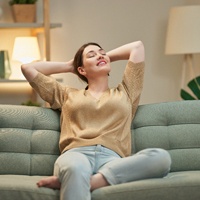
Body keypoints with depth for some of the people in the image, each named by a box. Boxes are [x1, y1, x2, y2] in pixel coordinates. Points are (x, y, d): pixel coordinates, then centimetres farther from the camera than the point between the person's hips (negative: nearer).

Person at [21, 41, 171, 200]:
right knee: (75, 168, -43)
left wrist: (107, 56, 47)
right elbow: (27, 68, 35)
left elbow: (137, 46, 38)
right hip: (76, 155, -1)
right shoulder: (67, 95, 32)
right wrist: (69, 66, 41)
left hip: (112, 159, 1)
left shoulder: (125, 93, 33)